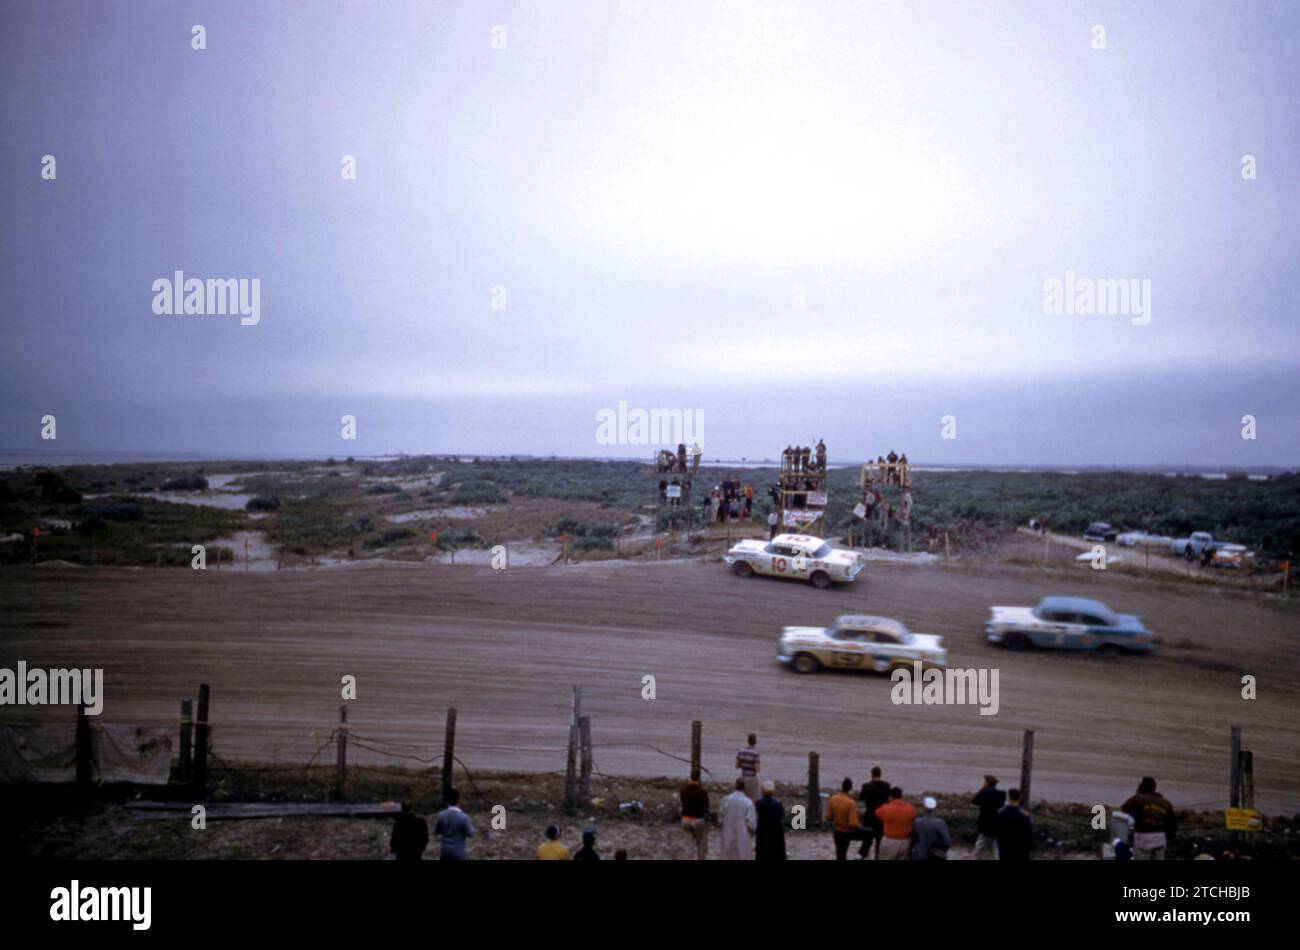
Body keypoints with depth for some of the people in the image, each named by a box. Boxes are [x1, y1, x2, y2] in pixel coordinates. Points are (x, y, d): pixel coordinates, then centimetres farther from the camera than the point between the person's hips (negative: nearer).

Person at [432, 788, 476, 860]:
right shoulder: (464, 817, -19)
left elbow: (436, 832, 5)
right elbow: (470, 834, -9)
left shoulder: (441, 815, -7)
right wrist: (470, 825, 9)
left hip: (445, 850, 4)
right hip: (458, 852, -4)